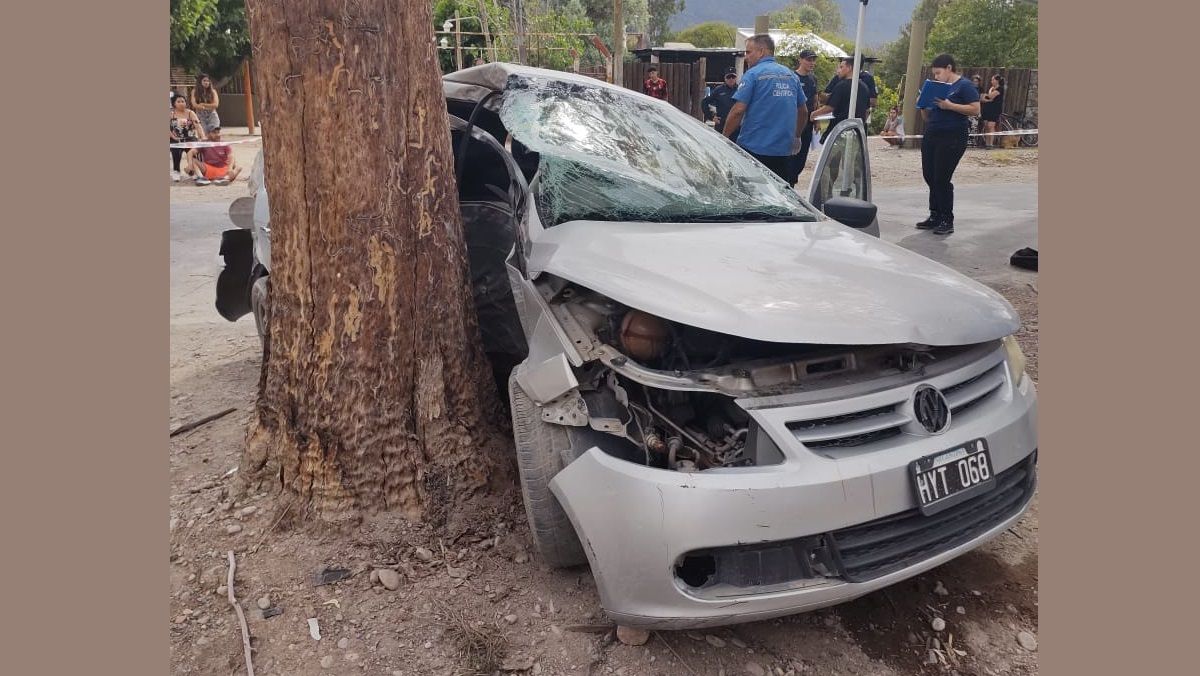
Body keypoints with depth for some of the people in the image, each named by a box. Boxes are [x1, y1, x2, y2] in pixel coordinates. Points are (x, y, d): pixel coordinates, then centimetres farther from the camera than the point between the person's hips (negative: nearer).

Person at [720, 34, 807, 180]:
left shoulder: (753, 74, -7)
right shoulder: (791, 75, 13)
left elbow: (738, 110, -14)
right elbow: (803, 111, 19)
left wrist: (724, 136, -3)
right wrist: (796, 135, 32)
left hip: (754, 147, -6)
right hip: (783, 149, 6)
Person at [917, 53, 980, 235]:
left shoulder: (964, 85, -3)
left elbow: (975, 109, -12)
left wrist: (950, 106, -19)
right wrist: (923, 106, 1)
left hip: (952, 139, -7)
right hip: (931, 137, 7)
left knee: (942, 179, -8)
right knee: (930, 178, 6)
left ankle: (947, 221, 1)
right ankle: (934, 217, 16)